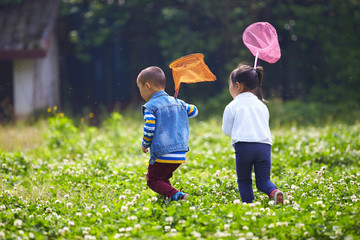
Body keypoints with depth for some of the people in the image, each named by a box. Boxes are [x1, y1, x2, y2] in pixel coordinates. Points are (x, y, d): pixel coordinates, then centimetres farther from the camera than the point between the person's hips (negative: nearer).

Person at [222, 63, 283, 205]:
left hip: (243, 145, -4)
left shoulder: (232, 107, 7)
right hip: (264, 145, 4)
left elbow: (227, 131, 11)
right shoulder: (262, 106, 20)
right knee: (263, 180, 6)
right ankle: (274, 192, -24)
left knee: (244, 180, 9)